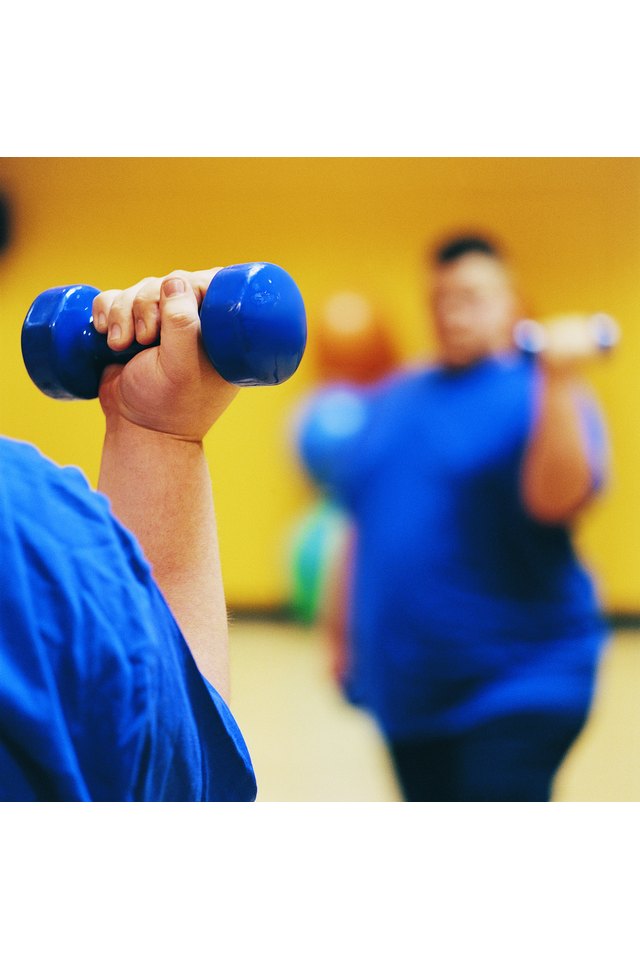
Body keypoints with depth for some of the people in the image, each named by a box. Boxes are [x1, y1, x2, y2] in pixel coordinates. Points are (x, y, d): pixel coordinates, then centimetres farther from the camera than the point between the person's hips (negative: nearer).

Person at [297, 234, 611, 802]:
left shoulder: (538, 398, -5)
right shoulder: (391, 399, 14)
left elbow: (556, 499, -23)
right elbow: (365, 524, 20)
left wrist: (560, 382, -30)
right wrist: (342, 629, 18)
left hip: (516, 685, -6)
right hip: (405, 686, 6)